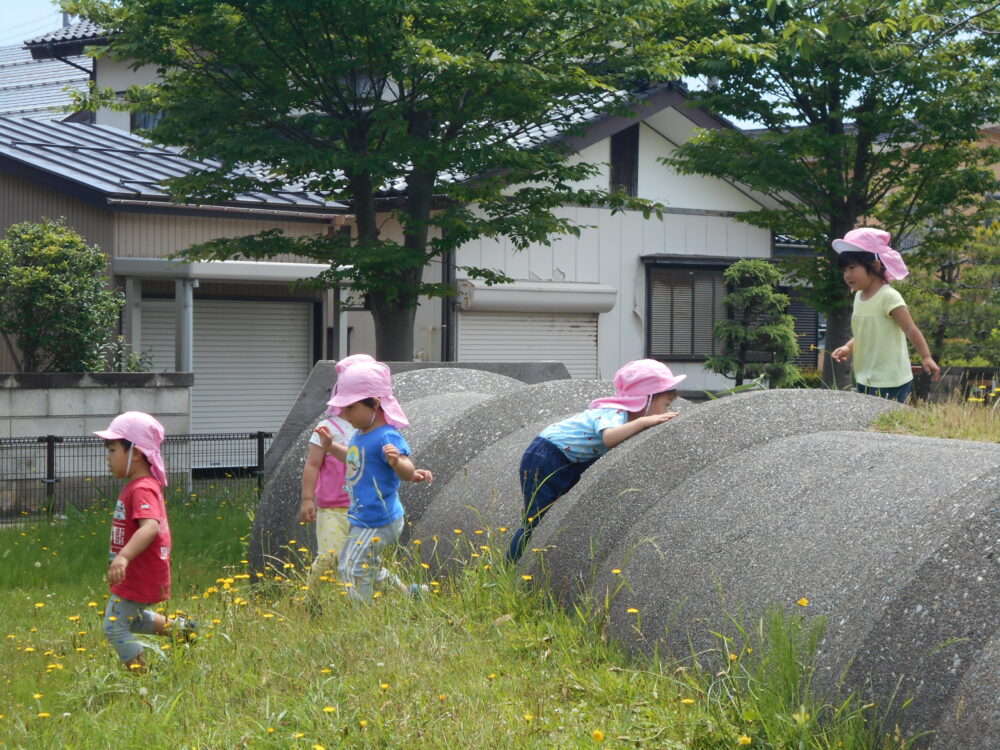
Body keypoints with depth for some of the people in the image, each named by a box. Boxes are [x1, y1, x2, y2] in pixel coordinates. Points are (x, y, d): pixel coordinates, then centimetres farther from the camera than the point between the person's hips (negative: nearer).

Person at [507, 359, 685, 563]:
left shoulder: (627, 414, 4)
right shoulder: (613, 414, -26)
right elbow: (609, 437, -47)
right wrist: (643, 422, -49)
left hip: (569, 466, 10)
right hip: (544, 460, -10)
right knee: (536, 521, -12)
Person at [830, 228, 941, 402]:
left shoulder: (888, 297, -15)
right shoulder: (859, 297, 9)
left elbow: (911, 330, -19)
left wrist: (926, 357, -27)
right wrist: (848, 348, 4)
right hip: (865, 380, 9)